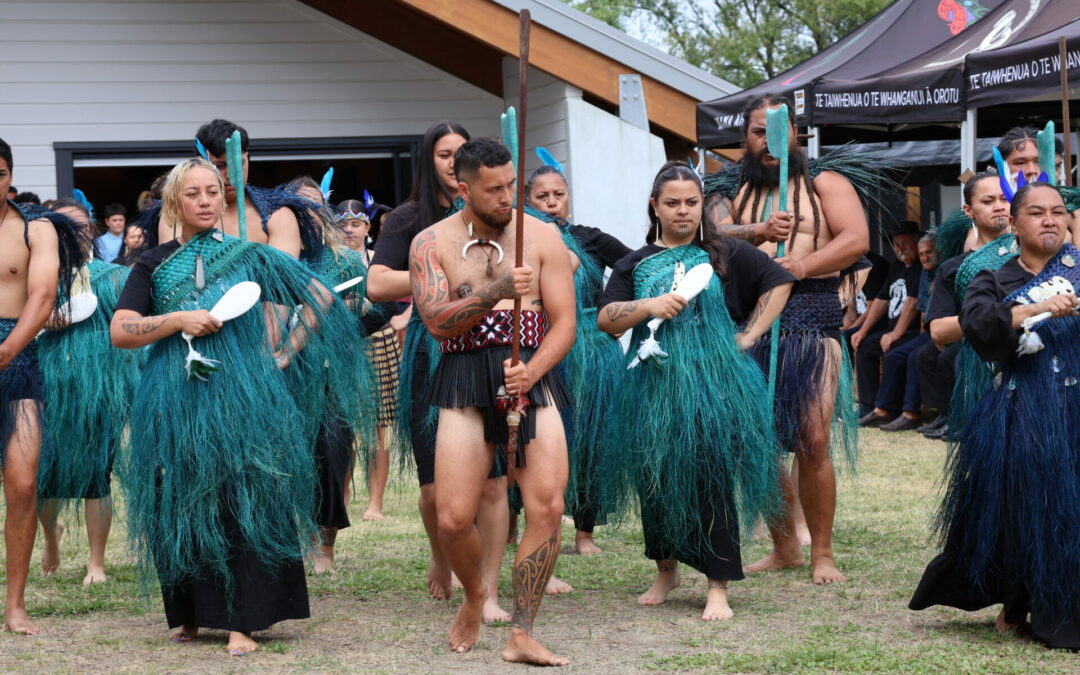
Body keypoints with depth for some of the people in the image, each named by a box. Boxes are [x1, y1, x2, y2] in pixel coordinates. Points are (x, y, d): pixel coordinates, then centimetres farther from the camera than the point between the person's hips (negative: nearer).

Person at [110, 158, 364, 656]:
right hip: (176, 403, 1)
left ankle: (242, 621, -3)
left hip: (241, 395, -1)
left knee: (244, 502, -7)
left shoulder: (249, 257, 7)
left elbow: (321, 297, 11)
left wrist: (288, 352, 3)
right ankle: (189, 613, 17)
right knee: (181, 507, 3)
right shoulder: (155, 266, 8)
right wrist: (179, 320, -14)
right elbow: (119, 332, -3)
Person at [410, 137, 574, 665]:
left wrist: (531, 372, -15)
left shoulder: (542, 237, 6)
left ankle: (521, 635, -4)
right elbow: (437, 320, -7)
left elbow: (563, 323, 3)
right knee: (453, 518, -9)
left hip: (532, 374, 1)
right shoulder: (431, 243, 6)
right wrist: (496, 292, -21)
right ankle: (475, 593, 25)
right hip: (464, 380, 0)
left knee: (547, 506, -13)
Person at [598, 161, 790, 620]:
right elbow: (606, 318, 1)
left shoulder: (724, 254, 7)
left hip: (713, 387, -2)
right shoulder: (636, 264, 11)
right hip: (654, 389, 2)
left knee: (711, 479, -7)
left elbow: (779, 281, 9)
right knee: (656, 481, 7)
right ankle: (666, 571, 27)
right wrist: (650, 306, -15)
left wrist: (749, 335, 1)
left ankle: (718, 588, -4)